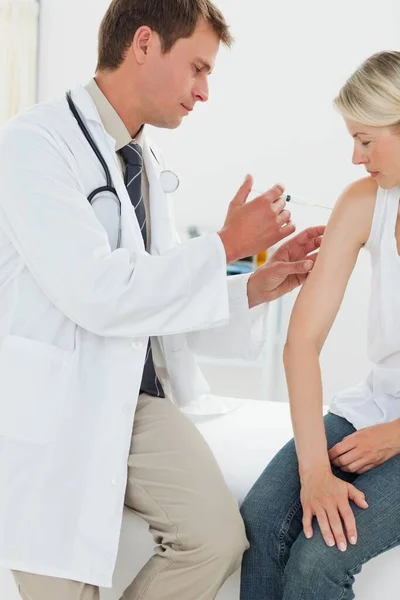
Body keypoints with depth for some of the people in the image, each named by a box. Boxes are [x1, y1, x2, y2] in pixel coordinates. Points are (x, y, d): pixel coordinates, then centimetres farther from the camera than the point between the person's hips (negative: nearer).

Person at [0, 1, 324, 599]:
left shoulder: (148, 165, 12)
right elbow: (98, 293, -24)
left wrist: (258, 286, -1)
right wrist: (226, 245, -15)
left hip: (139, 396, 7)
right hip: (54, 409, -6)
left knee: (219, 538, -10)